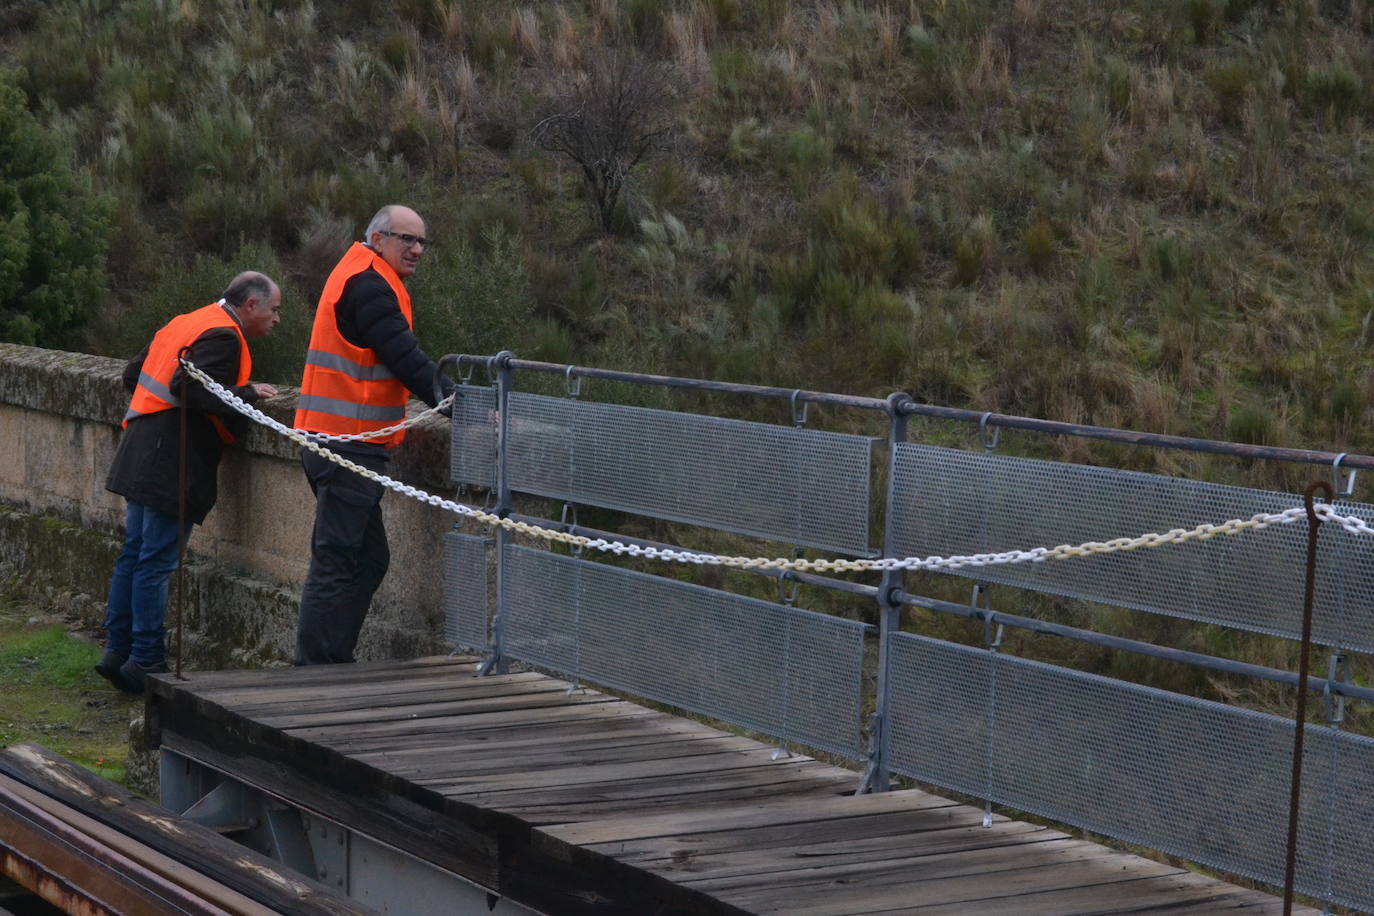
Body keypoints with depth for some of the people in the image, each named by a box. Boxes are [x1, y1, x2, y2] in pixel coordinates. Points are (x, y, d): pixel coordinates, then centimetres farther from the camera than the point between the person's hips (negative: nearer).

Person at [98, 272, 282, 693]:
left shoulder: (185, 323, 19)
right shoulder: (223, 336, -12)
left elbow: (133, 374, 23)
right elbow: (193, 388, -25)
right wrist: (249, 393, -15)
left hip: (142, 454, 10)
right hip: (174, 463, -10)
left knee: (133, 555, 13)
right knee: (156, 562, -6)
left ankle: (116, 650, 18)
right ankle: (145, 661, -2)